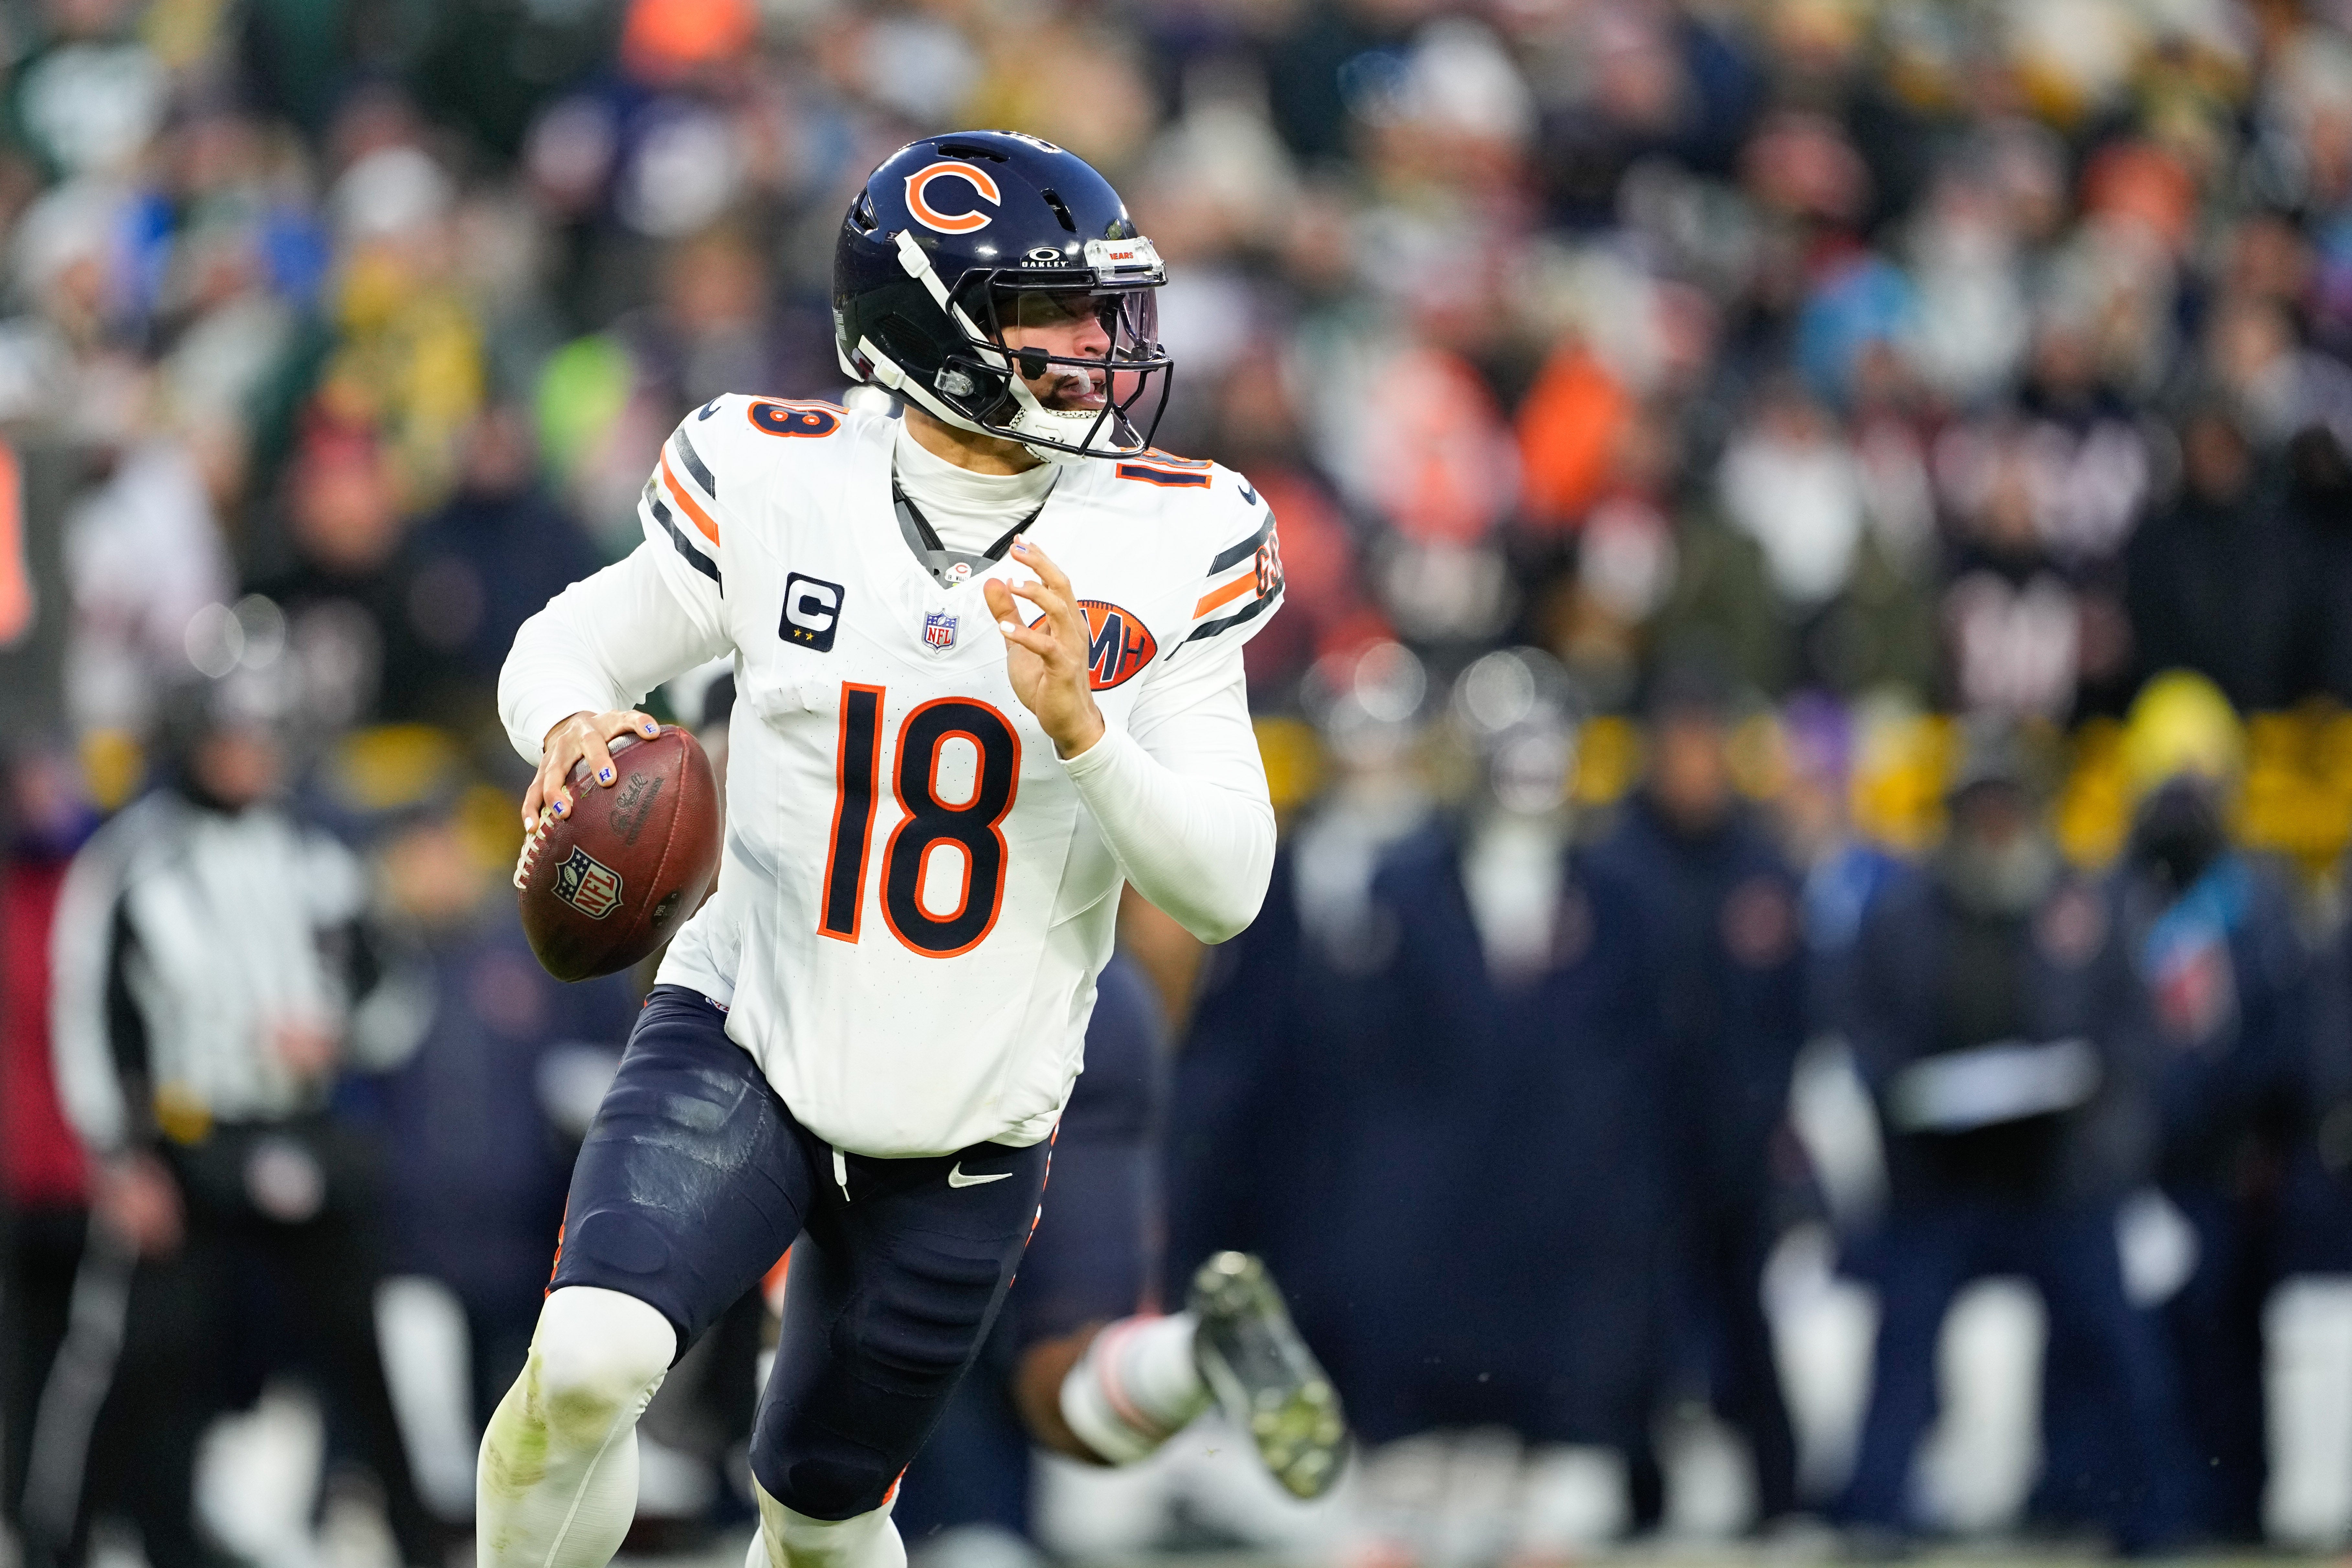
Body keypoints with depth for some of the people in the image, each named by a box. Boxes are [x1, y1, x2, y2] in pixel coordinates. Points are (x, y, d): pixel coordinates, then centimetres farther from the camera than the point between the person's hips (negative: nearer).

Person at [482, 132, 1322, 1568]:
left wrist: (1078, 724, -24)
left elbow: (1223, 891, -7)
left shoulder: (1163, 550, -6)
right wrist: (571, 727, -16)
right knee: (592, 1361, -27)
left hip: (965, 1138, 1)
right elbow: (561, 648, 8)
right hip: (746, 1052, -1)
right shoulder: (777, 490, -7)